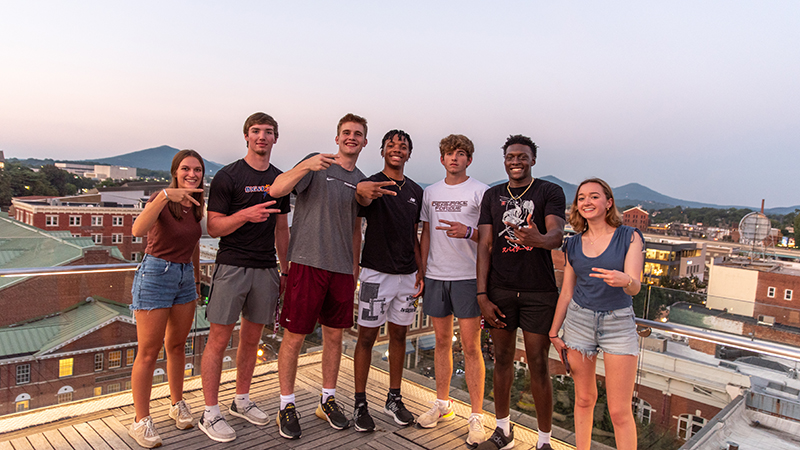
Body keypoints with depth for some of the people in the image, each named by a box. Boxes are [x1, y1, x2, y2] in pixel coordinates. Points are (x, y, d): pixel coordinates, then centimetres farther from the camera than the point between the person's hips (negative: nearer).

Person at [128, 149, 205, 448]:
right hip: (156, 274, -6)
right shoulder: (162, 199, -14)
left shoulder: (195, 205, 6)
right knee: (149, 352, 0)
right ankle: (141, 421, 11)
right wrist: (165, 195, -44)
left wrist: (197, 281, 22)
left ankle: (177, 405, 31)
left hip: (185, 277, 6)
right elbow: (138, 230, -34)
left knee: (176, 345, 16)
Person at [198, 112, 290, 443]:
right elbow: (213, 227, -6)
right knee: (219, 339, -1)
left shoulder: (280, 180, 12)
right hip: (231, 266, -5)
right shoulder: (228, 176, -3)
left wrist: (285, 269, 14)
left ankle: (242, 401, 29)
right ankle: (211, 413, 11)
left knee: (252, 338, 13)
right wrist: (245, 214, -23)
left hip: (266, 269, 5)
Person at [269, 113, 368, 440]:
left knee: (334, 335, 13)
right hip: (308, 263, -5)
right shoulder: (316, 164, -1)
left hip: (342, 268, 5)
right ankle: (287, 405, 17)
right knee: (294, 336, 1)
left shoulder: (360, 180, 15)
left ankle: (328, 400, 28)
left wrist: (355, 268, 17)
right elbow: (277, 189, -15)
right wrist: (305, 167, -31)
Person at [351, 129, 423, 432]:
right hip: (377, 273, -5)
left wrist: (420, 271, 10)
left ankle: (394, 399, 25)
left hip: (407, 274, 6)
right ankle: (360, 404, 13)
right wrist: (362, 191, -56)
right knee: (367, 336, 1)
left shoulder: (415, 191, 12)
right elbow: (362, 199, -32)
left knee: (399, 335, 12)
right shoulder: (372, 184, -6)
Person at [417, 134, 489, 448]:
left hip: (468, 277, -4)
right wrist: (420, 273, 12)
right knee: (442, 341, 13)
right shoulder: (431, 192, 12)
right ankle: (442, 404, 28)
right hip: (436, 276, 4)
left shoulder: (480, 191, -2)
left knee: (471, 346, -3)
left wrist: (468, 231, -24)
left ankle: (477, 416, 9)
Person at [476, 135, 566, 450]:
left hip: (539, 292, -3)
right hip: (500, 289, 3)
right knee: (502, 359, 11)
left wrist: (538, 239, -42)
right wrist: (482, 295, -3)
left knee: (538, 365, 1)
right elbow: (485, 246, 5)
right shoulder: (492, 196, 10)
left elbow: (557, 234, -17)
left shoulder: (550, 192, 0)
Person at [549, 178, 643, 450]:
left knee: (620, 411, -1)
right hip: (579, 320, 3)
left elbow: (635, 287, -14)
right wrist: (553, 333, 10)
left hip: (618, 322, -3)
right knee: (584, 399, 13)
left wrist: (624, 280, -37)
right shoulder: (574, 244, 5)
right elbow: (566, 292, 10)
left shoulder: (629, 237, -4)